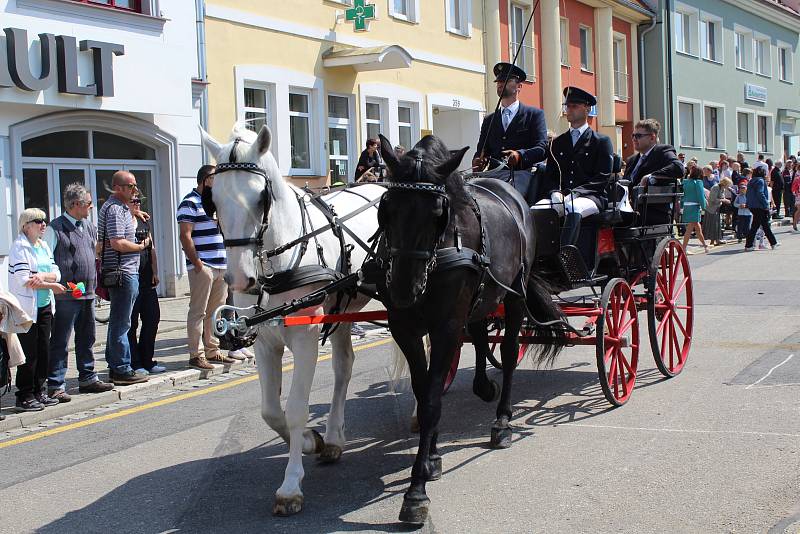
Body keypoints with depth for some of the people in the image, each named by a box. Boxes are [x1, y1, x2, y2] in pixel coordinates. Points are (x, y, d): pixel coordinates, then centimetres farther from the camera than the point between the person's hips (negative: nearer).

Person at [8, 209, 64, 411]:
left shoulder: (44, 246, 13)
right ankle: (25, 397, 3)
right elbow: (23, 279, -17)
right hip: (27, 308, -7)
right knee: (29, 353, -4)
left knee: (43, 351, 9)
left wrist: (42, 276, -14)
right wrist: (52, 286, -12)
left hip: (45, 306, 7)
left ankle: (40, 392, 19)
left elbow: (56, 273, 6)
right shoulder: (19, 246, -9)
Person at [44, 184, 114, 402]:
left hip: (88, 294, 8)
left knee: (86, 339, 16)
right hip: (66, 296, -8)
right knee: (60, 342, -3)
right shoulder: (56, 228, -9)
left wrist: (95, 284, 19)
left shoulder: (89, 226, 14)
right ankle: (55, 386, 1)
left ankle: (87, 378, 27)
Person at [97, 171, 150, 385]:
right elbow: (117, 243, -23)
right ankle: (122, 370, -3)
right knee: (121, 324, -7)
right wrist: (141, 246, -9)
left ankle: (115, 367, 22)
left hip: (123, 273, 11)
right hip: (123, 273, -11)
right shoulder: (115, 209, -14)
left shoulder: (118, 207, 19)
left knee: (117, 322, 15)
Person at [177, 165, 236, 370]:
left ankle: (213, 351, 20)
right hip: (203, 267, -8)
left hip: (222, 266, 8)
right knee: (198, 312, -5)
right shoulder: (190, 203, -7)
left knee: (216, 312, 12)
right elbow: (185, 236, -14)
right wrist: (197, 263, -18)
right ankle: (195, 355, -1)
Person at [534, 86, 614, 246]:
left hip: (589, 197, -4)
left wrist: (574, 194, -14)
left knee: (573, 209, -40)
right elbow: (549, 175, 17)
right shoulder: (558, 143, 24)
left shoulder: (602, 141, 10)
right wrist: (555, 193, -8)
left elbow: (603, 178, -1)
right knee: (535, 210, -29)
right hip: (560, 197, 4)